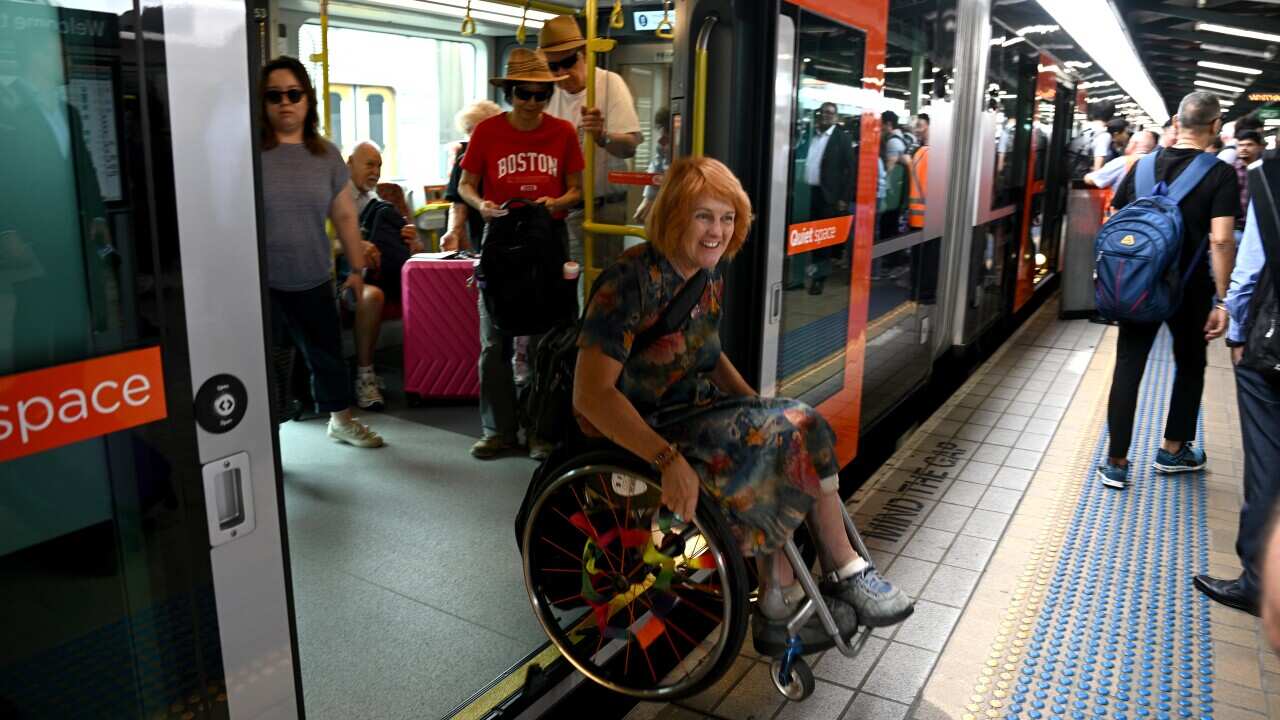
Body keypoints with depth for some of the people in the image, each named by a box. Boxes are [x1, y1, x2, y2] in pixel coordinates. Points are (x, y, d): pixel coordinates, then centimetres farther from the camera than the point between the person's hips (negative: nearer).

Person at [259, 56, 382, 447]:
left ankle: (341, 420, 36)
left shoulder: (326, 154, 7)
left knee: (327, 352, 17)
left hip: (312, 280, 4)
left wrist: (357, 268, 11)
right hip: (260, 281, -4)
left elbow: (345, 215, 11)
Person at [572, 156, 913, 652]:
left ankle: (779, 611, -5)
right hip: (631, 436, -8)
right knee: (800, 432, -18)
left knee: (793, 431, -14)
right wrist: (669, 460, -35)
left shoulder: (709, 276, 5)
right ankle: (844, 570, 4)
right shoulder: (632, 281, -21)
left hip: (693, 411, 8)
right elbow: (592, 394, -27)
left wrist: (756, 404, 6)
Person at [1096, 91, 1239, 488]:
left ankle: (1116, 463, 6)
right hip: (1189, 289, -2)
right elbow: (1221, 240, -17)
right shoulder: (1220, 174, -9)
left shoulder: (1142, 166, 3)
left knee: (1128, 367, 5)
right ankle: (1172, 450, 31)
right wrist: (1223, 300, -12)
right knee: (1190, 366, 19)